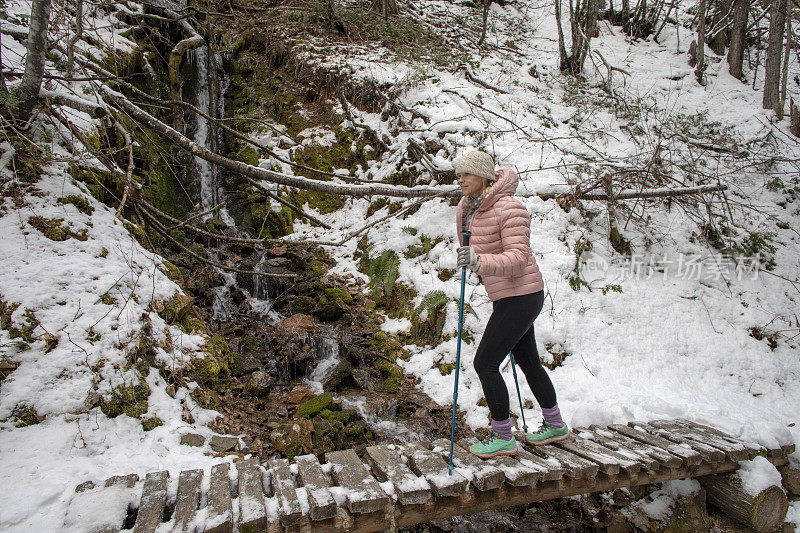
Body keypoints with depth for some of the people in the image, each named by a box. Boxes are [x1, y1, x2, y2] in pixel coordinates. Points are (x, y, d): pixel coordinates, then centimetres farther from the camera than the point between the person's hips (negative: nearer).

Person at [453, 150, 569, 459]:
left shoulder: (509, 208, -20)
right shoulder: (469, 207, 5)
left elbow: (519, 258, -29)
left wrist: (480, 262, -42)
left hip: (521, 297, -9)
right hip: (508, 296, 9)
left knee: (485, 364, -6)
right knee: (528, 363, 20)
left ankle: (503, 438, 10)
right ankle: (555, 425, 38)